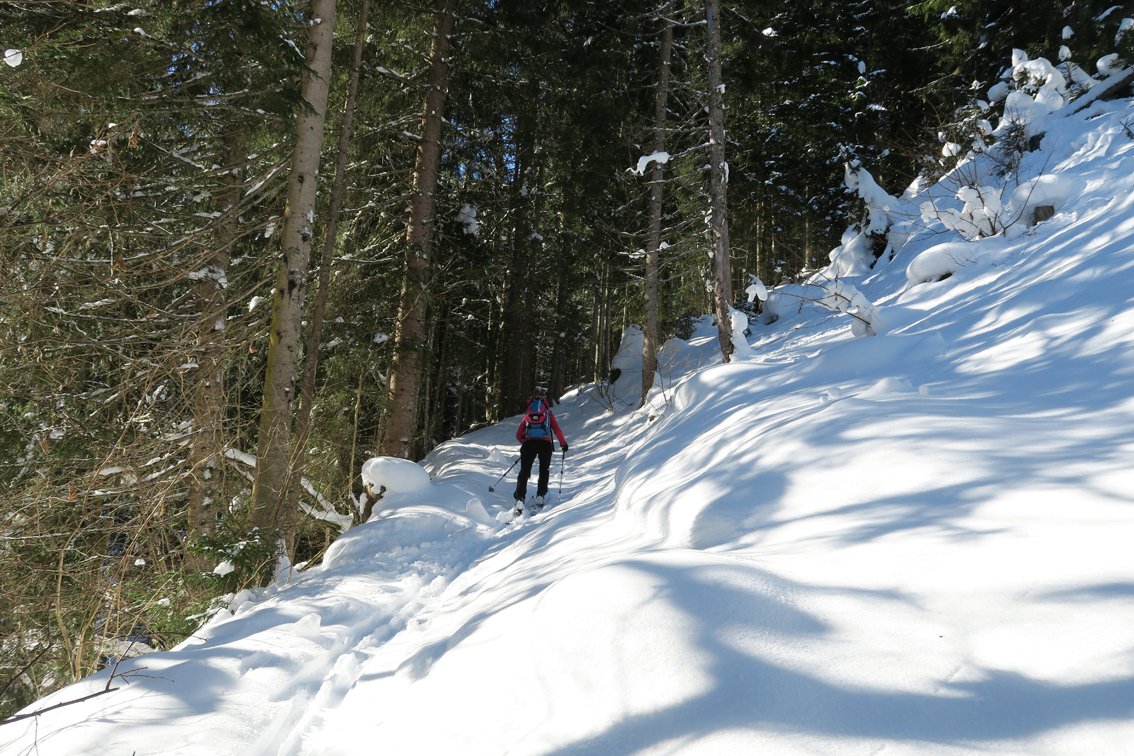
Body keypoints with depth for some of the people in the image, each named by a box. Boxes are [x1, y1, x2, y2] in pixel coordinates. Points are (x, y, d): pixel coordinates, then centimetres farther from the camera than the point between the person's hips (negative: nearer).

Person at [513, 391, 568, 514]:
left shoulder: (527, 416, 23)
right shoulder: (549, 413, 20)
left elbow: (518, 436, 20)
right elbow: (557, 430, 8)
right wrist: (563, 443, 19)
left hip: (529, 443, 1)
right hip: (545, 444, -1)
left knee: (524, 472, 3)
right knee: (544, 471, 16)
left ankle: (520, 500, -11)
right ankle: (540, 497, 3)